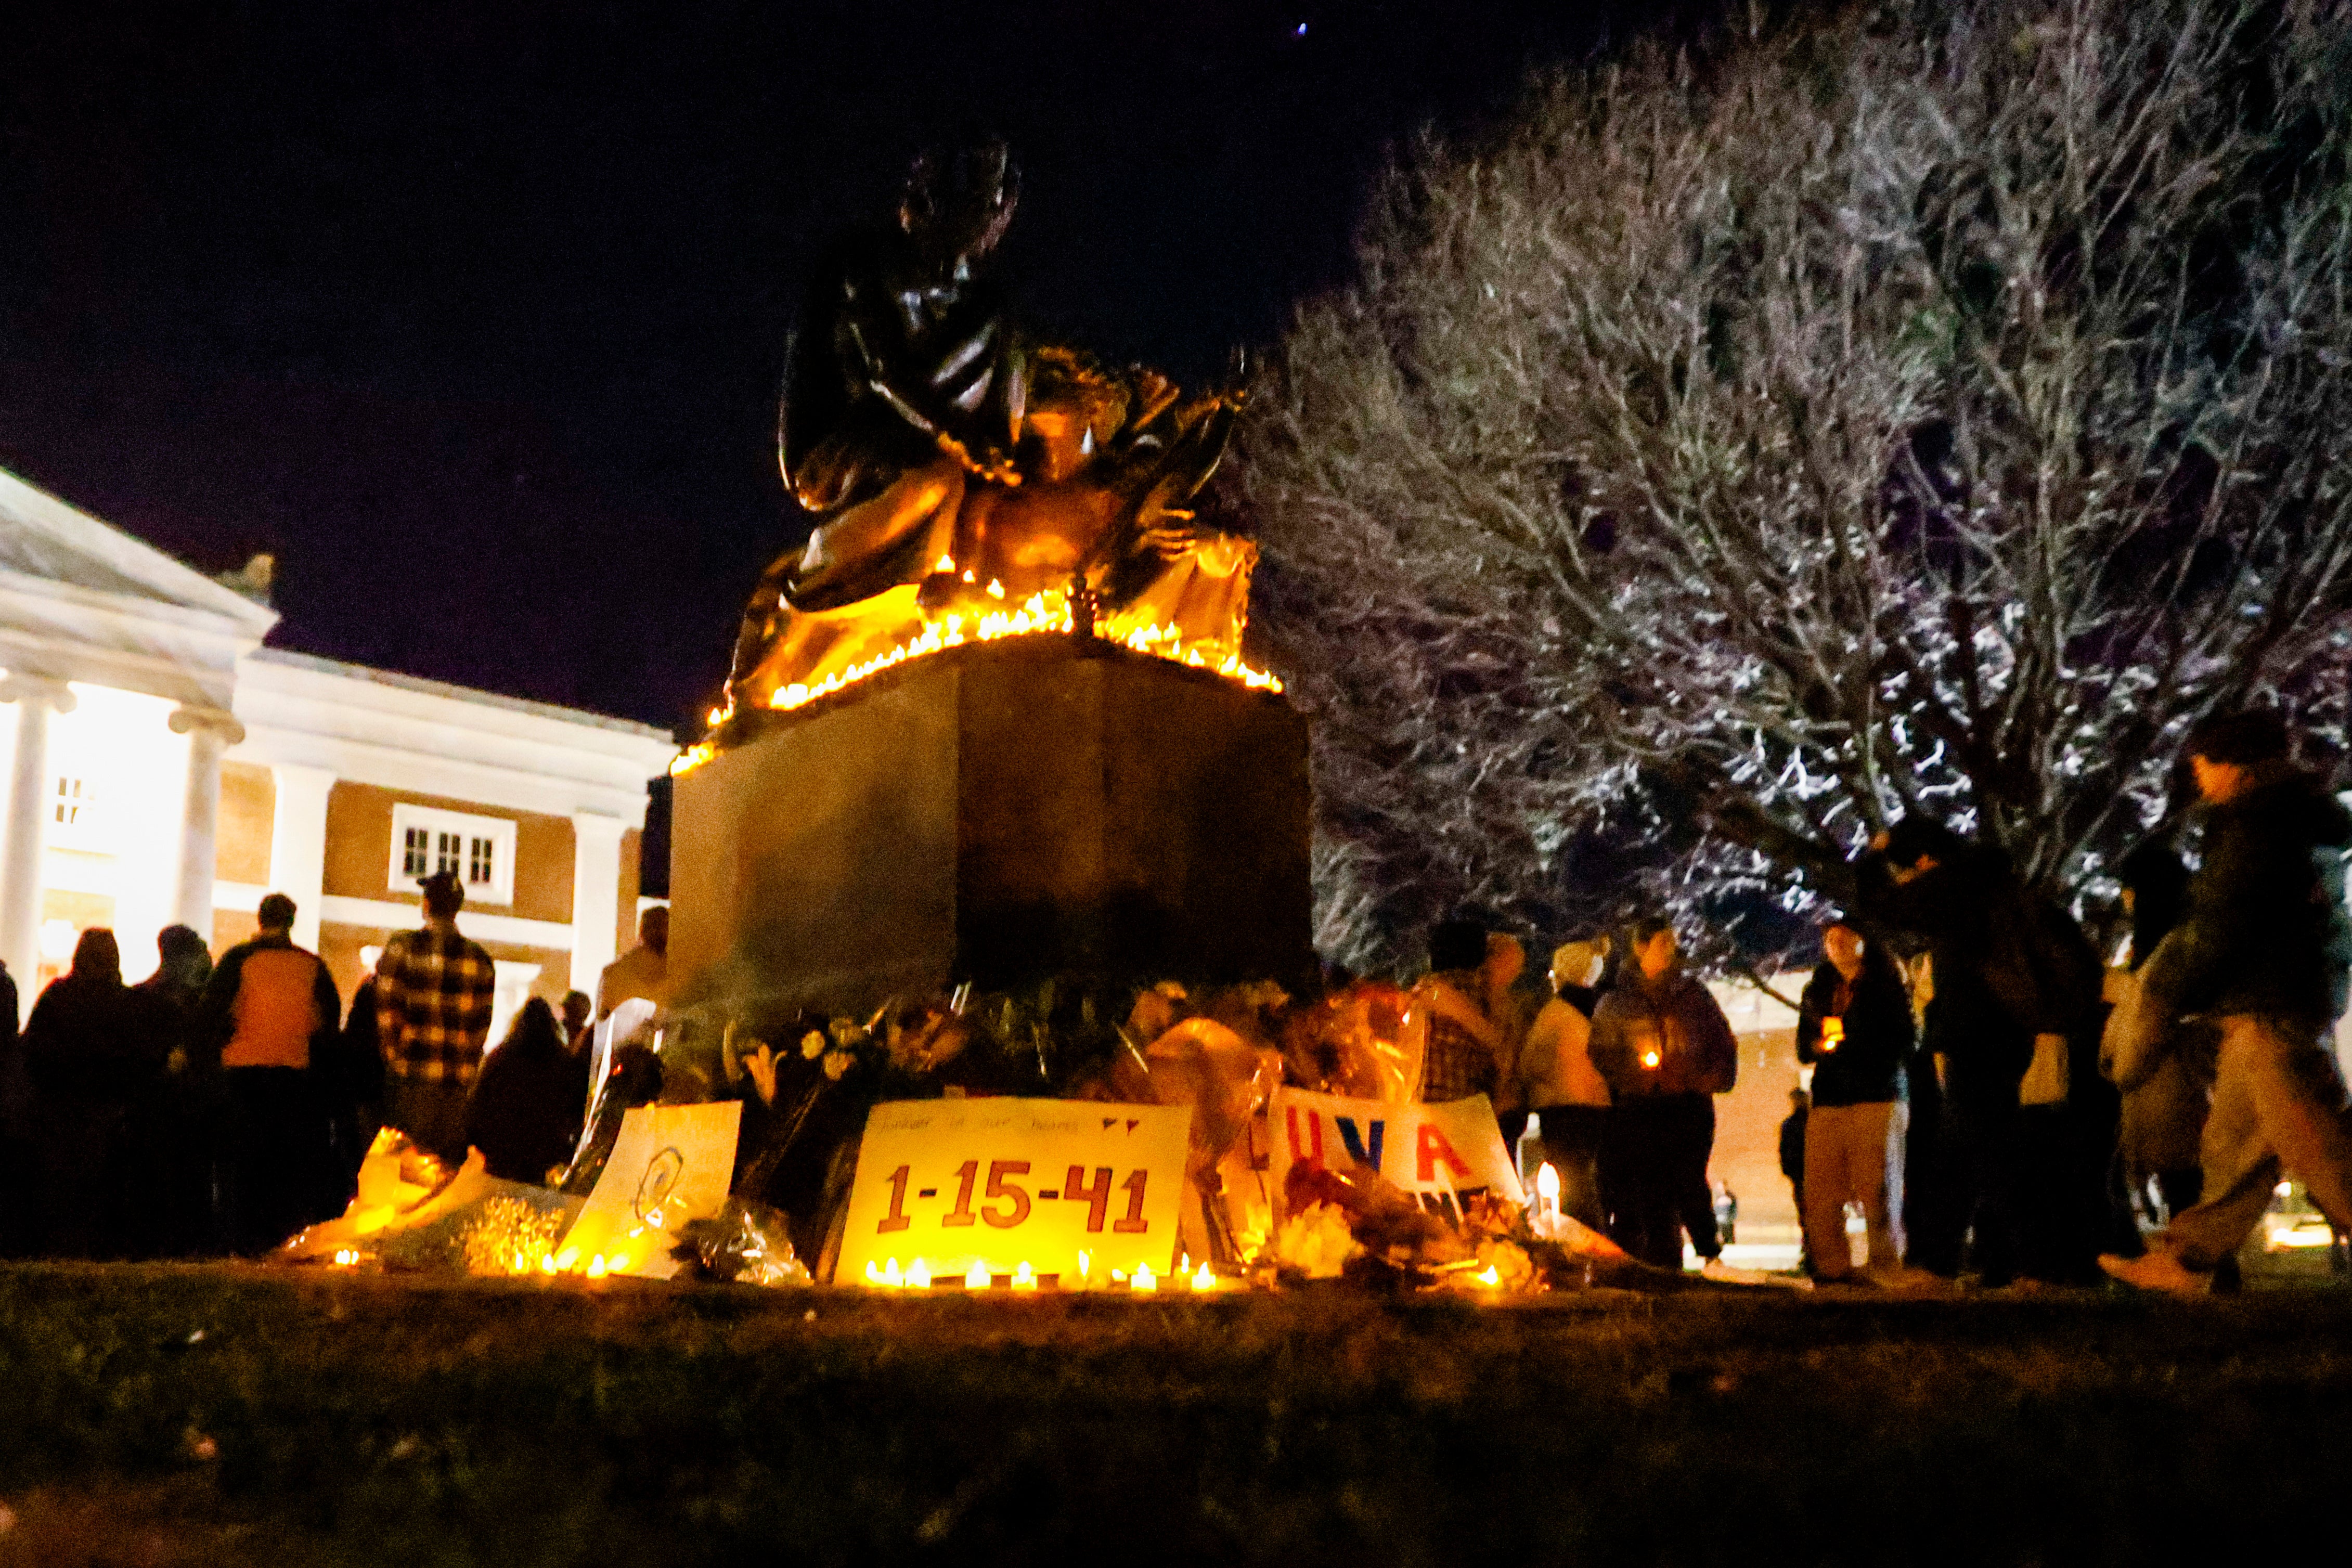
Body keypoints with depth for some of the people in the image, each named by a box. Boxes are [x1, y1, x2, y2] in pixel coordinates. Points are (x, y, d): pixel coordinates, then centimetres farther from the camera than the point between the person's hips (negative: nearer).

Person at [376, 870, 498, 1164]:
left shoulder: (402, 946, -3)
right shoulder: (479, 958, 5)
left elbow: (387, 1010, -4)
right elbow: (482, 1024, 5)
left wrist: (396, 1060, 4)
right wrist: (466, 1068, 11)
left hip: (413, 1076, -2)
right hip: (459, 1083, 2)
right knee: (453, 1160, 6)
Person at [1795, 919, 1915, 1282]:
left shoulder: (1886, 986, 9)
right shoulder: (1817, 991, 21)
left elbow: (1902, 1043, 1)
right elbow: (1804, 1046, 21)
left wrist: (1847, 1045, -7)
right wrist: (1818, 1045, -2)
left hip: (1877, 1098, -4)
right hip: (1828, 1100, 4)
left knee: (1877, 1191, -10)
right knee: (1819, 1196, -5)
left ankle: (1887, 1269, -5)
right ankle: (1833, 1269, 1)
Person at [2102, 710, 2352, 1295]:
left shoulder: (2256, 823, -12)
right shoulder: (2300, 820, 18)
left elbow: (2217, 929, -16)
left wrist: (2157, 1005, -8)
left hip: (2272, 1009, -11)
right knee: (2233, 1145, 12)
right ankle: (2185, 1260, 18)